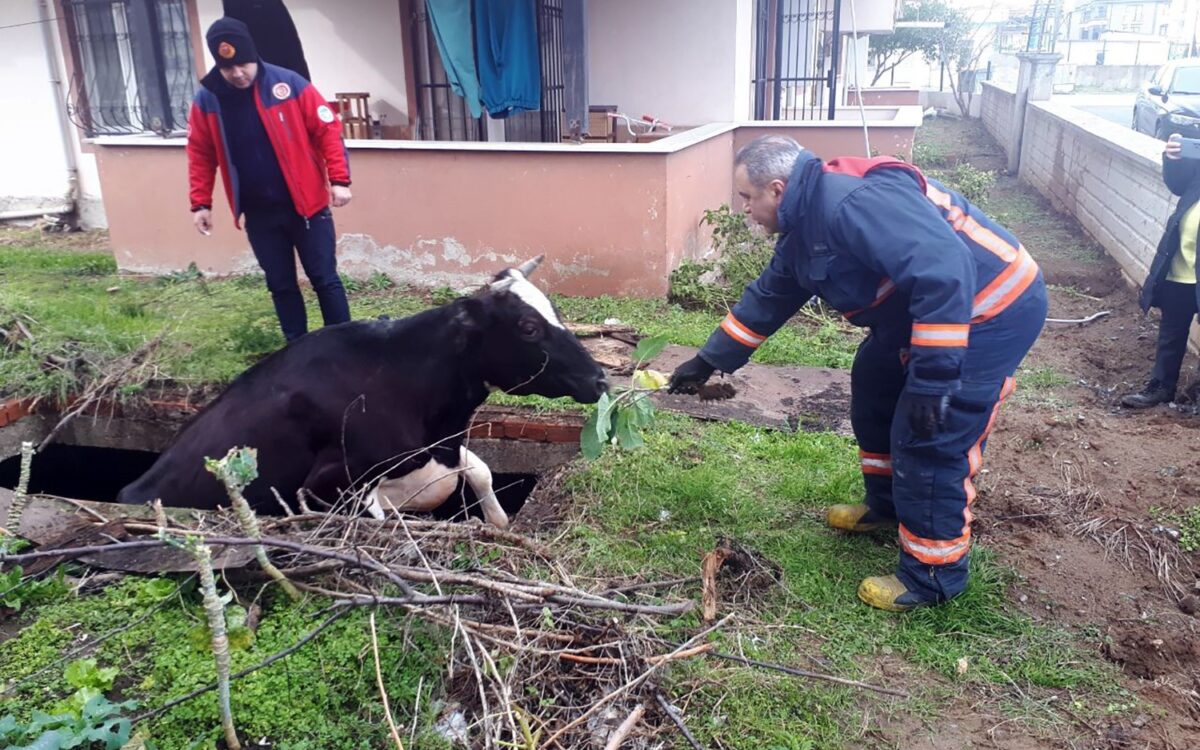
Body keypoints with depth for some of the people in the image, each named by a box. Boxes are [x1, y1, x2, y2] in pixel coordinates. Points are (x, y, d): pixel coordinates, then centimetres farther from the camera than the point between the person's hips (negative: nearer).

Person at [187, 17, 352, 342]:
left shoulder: (289, 84, -10)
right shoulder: (206, 100, -2)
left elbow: (328, 130, -7)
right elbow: (200, 155, 8)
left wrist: (339, 179, -14)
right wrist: (200, 203, 4)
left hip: (305, 205, -3)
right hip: (258, 214, 3)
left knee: (325, 279, 3)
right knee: (281, 285, 11)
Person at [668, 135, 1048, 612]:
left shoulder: (856, 203, -28)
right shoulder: (804, 227, 6)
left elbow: (944, 274, -36)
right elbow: (767, 299, 17)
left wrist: (933, 376, -34)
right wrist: (709, 360, 19)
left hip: (993, 311, -10)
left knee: (930, 441, -9)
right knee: (875, 386, 21)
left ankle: (934, 575, 7)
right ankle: (887, 505, 39)